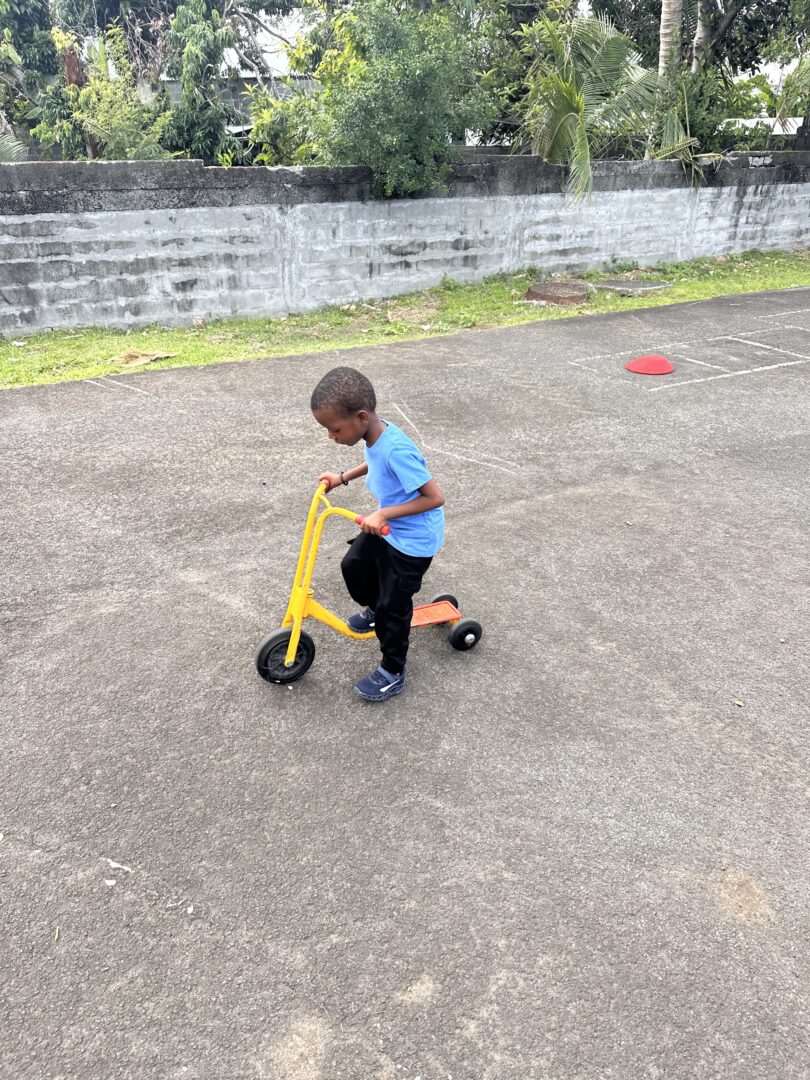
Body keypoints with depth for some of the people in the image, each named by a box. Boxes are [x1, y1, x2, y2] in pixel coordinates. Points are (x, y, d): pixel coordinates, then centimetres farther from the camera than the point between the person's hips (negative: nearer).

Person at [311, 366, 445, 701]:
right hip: (387, 526, 9)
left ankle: (392, 673, 22)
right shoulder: (376, 433, -9)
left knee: (393, 605, 2)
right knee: (353, 565, 20)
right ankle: (375, 610, 49)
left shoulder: (397, 450, -35)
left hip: (413, 539, -9)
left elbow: (435, 497, -32)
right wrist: (343, 477, 10)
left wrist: (384, 514, -32)